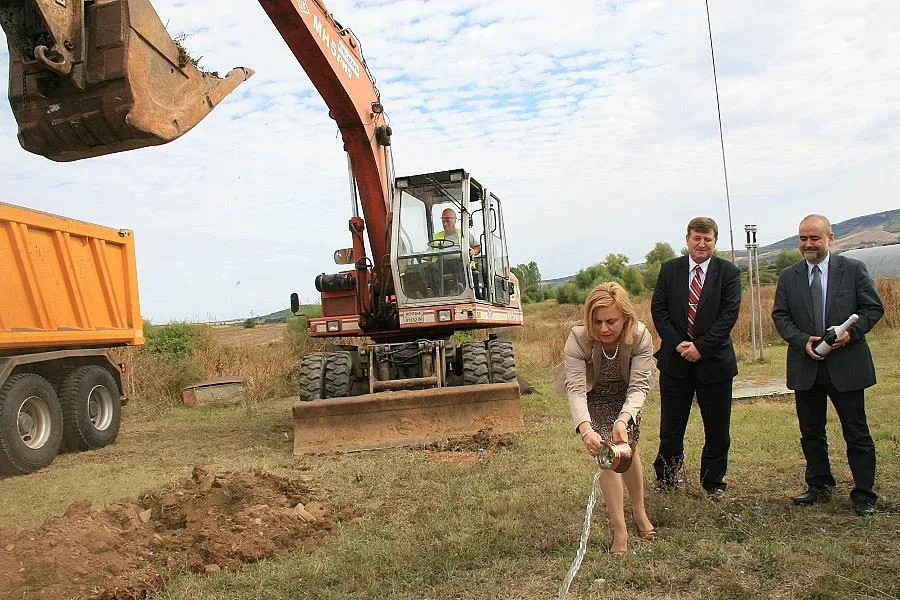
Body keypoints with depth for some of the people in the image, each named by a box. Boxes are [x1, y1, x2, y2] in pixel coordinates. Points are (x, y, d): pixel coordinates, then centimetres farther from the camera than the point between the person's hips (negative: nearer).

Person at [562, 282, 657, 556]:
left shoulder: (641, 336, -32)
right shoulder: (578, 338, -37)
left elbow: (639, 387, -34)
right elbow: (575, 389, -39)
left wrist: (624, 419, -53)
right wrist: (585, 429, -55)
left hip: (625, 397, 2)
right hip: (594, 398, -2)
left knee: (628, 450, 12)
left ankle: (639, 511, 37)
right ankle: (620, 532, -5)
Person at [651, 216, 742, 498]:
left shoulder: (728, 272, 0)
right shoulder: (669, 269, 4)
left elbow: (729, 314, -8)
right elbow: (658, 309, 0)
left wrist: (701, 346, -16)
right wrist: (677, 344, -12)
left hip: (714, 361, -1)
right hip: (675, 360, 1)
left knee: (717, 430, 8)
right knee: (671, 428, 8)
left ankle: (713, 483, 26)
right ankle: (666, 479, 25)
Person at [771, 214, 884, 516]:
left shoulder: (853, 269, -1)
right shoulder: (788, 276, 6)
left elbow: (874, 308, 1)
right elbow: (780, 315, 3)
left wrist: (852, 331, -17)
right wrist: (803, 341, -13)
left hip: (846, 365, -3)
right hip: (805, 367, 3)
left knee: (857, 433, 3)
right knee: (811, 432, 12)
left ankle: (864, 494, 15)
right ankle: (819, 486, 28)